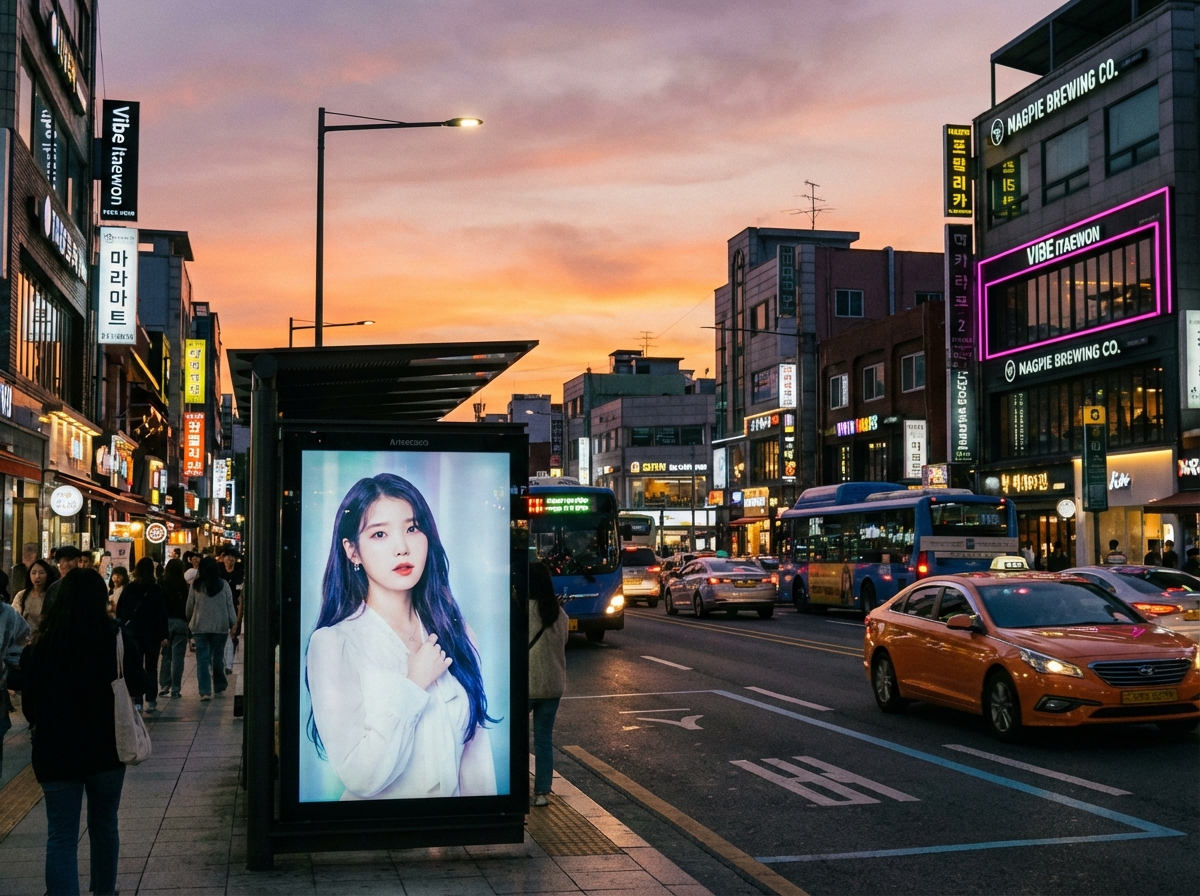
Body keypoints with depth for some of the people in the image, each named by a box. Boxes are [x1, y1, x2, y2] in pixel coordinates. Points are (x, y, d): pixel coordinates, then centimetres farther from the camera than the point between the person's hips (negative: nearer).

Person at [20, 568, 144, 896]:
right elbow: (136, 686, 2)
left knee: (61, 837, 3)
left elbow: (29, 700, -2)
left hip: (54, 749, -1)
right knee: (104, 828, 20)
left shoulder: (40, 645, -10)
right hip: (106, 747, 1)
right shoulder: (117, 639, -10)